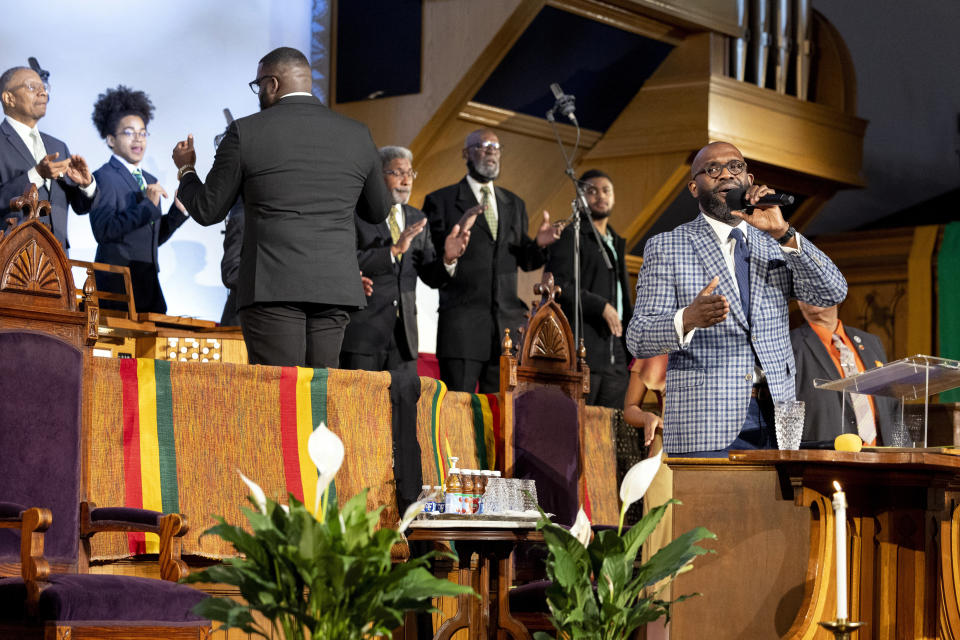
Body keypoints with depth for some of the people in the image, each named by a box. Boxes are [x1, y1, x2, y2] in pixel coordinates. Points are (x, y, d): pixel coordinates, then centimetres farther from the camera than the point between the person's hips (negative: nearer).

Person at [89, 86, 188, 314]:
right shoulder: (103, 178, -4)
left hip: (148, 287, 7)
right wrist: (147, 206, -19)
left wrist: (178, 210, 7)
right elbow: (103, 231, -17)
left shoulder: (149, 181, 20)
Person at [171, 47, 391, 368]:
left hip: (273, 288, -4)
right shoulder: (356, 135, 9)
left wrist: (186, 169, 23)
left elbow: (208, 211, 5)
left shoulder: (247, 132, -1)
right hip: (334, 288, 4)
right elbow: (377, 211, 20)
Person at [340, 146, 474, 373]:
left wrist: (448, 259, -8)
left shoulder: (417, 218, 16)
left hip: (404, 335, 5)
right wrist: (393, 250, -22)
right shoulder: (355, 213, -1)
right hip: (363, 330, -5)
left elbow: (431, 277, 13)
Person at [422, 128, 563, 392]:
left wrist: (539, 245, -2)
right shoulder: (441, 200, 4)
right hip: (462, 323, -5)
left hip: (508, 322, 5)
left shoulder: (514, 204, 20)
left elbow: (524, 261, 20)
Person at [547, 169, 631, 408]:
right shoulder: (570, 236, -1)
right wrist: (601, 306, -16)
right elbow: (557, 285, -13)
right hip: (582, 352, -8)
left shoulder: (615, 242, 24)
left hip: (615, 357, 8)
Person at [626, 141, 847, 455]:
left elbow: (833, 294, 0)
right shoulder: (665, 247, 5)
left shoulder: (776, 245, 16)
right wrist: (688, 319, -24)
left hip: (776, 418, 3)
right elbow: (638, 340, -3)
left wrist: (783, 232, -11)